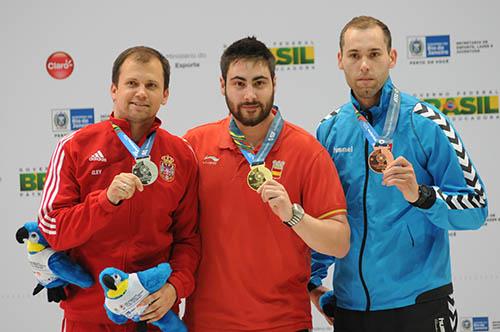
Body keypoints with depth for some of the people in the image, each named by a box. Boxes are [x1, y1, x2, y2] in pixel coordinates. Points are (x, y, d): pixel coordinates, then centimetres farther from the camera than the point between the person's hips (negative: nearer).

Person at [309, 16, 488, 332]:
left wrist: (421, 195, -24)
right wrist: (314, 277, 8)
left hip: (419, 299, -3)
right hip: (350, 302, 3)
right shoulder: (330, 130, 4)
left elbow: (476, 207, -8)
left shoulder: (426, 122, -7)